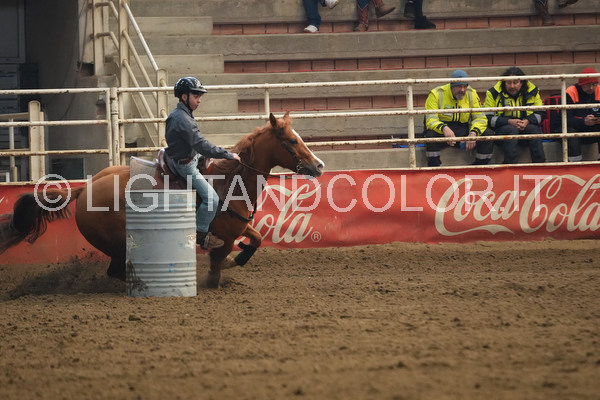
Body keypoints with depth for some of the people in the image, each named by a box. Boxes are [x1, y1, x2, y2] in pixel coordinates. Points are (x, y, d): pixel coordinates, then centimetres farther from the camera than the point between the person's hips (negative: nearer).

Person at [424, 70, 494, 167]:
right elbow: (430, 120, -17)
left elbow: (480, 118, 1)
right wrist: (444, 129, -39)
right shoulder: (436, 94, -9)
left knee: (487, 134, -19)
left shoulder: (471, 94, 3)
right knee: (431, 135, -37)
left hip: (464, 131, 4)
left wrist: (473, 133, -22)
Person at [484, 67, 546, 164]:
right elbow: (488, 118, -8)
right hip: (501, 128, -2)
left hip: (526, 126, 2)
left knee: (533, 129, -31)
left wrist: (527, 121, -16)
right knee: (511, 130, -36)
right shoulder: (494, 93, -4)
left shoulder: (532, 91, 4)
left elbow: (540, 114, 7)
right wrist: (509, 122, -21)